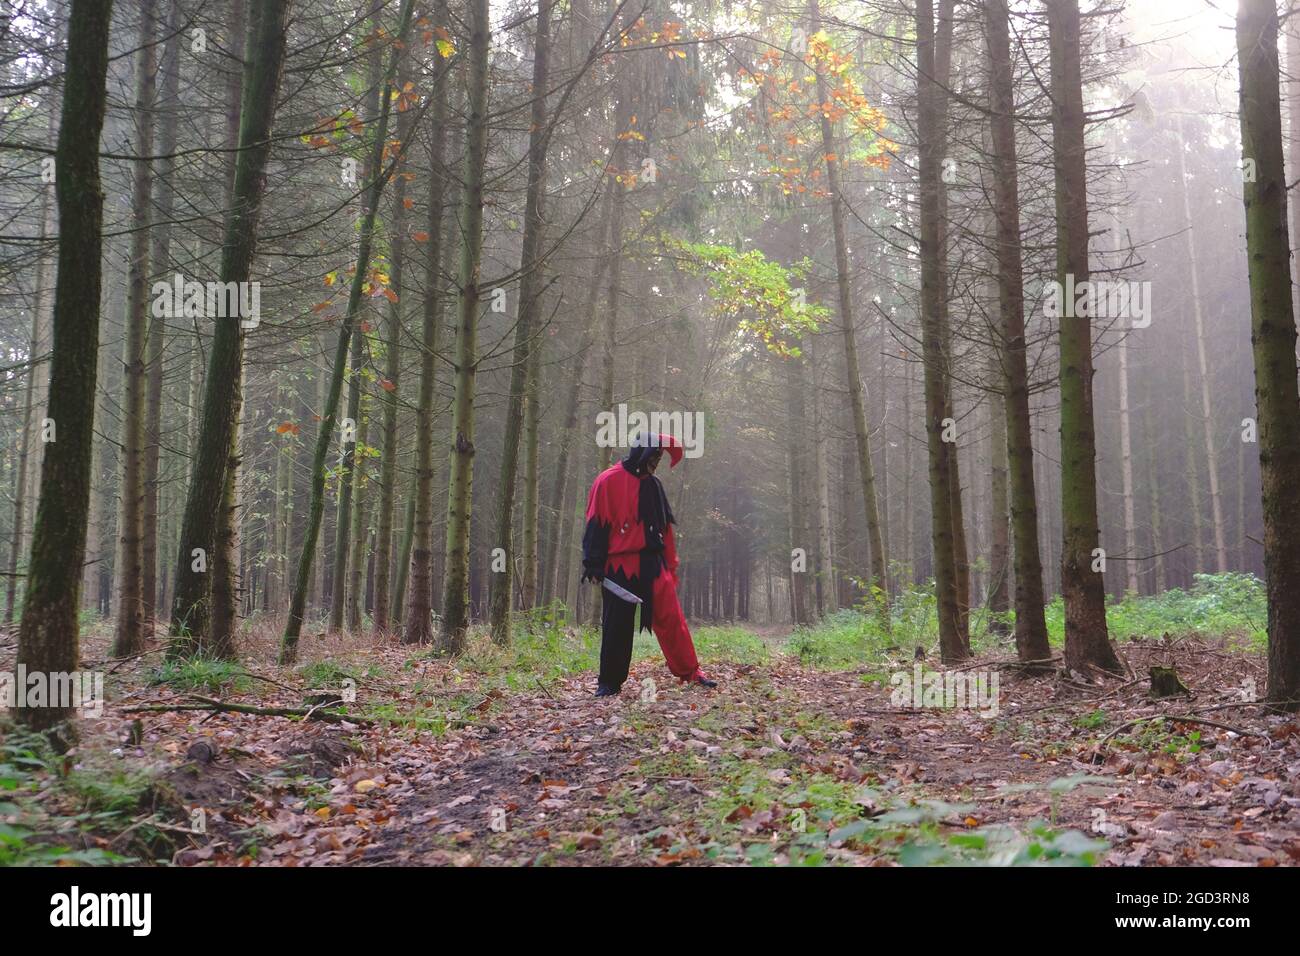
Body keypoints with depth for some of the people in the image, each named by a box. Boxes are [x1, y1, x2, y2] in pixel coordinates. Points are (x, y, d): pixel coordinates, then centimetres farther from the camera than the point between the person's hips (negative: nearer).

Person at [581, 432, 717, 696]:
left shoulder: (653, 484, 14)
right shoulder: (608, 481, -5)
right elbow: (596, 524, -7)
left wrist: (670, 565, 15)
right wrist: (593, 564, -12)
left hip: (653, 565, 5)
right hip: (620, 565, -5)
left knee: (672, 620, -1)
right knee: (617, 626, 3)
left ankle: (690, 673, 4)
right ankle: (609, 682, 14)